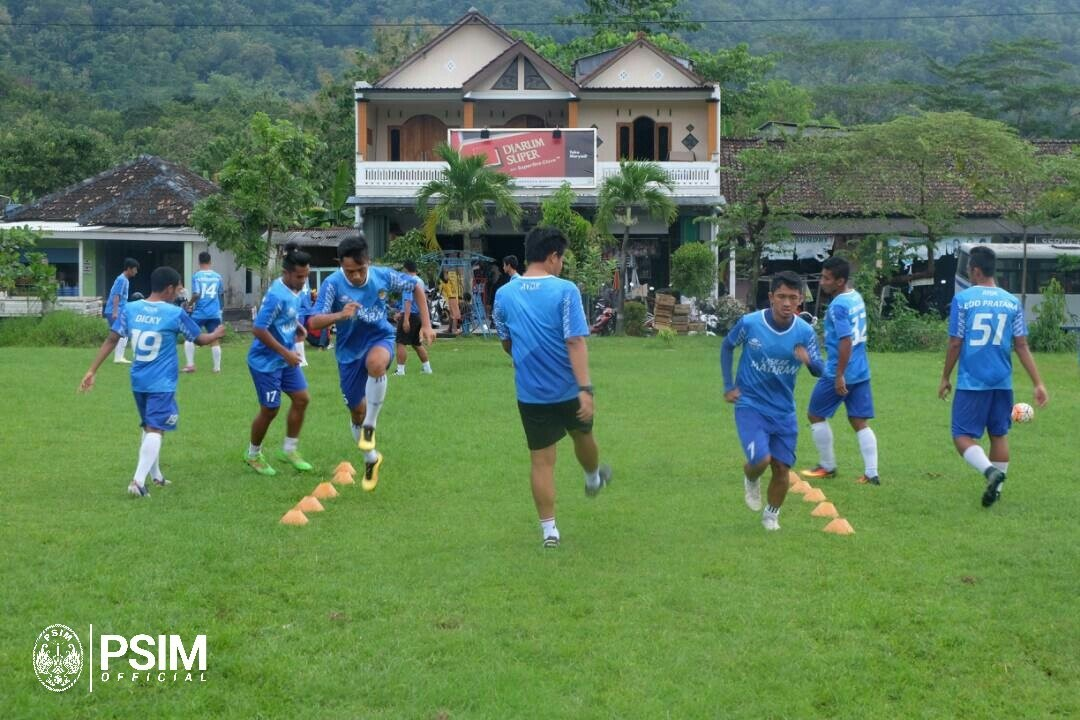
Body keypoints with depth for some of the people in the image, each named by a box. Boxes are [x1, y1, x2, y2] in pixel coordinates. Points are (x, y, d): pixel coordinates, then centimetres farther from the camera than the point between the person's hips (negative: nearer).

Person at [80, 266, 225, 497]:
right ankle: (138, 481, -21)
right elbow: (200, 339, 5)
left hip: (138, 381, 6)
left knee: (149, 427, 21)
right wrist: (216, 334, 28)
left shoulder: (130, 309, 1)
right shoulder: (175, 313, -9)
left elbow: (111, 340, -1)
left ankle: (155, 476, 30)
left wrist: (92, 371, 1)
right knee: (155, 430, -8)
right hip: (162, 383, -5)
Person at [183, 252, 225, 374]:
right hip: (214, 313, 3)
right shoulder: (217, 277, 5)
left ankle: (190, 364, 1)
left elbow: (196, 294, -14)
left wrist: (190, 304, 2)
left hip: (199, 313, -3)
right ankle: (217, 367, 6)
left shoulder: (196, 276, -7)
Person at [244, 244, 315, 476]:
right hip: (266, 361, -8)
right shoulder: (277, 296, -27)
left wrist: (297, 326, 1)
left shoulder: (297, 288, 1)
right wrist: (285, 353, -23)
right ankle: (253, 455, 22)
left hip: (286, 358, 8)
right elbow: (258, 329, -27)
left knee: (301, 398, 7)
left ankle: (289, 449, 21)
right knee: (270, 410, 1)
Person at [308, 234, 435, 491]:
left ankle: (370, 425, -17)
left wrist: (426, 324, -1)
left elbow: (416, 285, 3)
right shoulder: (333, 284, -20)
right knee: (357, 411, 9)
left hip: (380, 338, -1)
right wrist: (340, 315, -44)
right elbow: (314, 322, -25)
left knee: (375, 363, -38)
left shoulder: (383, 276, -15)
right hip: (349, 350, 1)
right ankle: (371, 459, 36)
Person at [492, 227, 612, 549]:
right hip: (569, 389, -1)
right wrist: (586, 389, -23)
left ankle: (549, 529, 9)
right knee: (583, 436, 28)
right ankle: (594, 479, 56)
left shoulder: (503, 294, -2)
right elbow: (575, 342, -21)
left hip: (530, 393, 2)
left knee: (541, 460, 8)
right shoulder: (565, 290, -15)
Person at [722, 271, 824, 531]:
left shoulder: (804, 331, -10)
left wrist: (809, 360, -30)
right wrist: (728, 386, 0)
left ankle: (772, 515, 29)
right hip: (750, 405, -3)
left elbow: (820, 371, -6)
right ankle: (750, 479, 17)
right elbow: (727, 346, 4)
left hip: (784, 411, 3)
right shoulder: (749, 323, -15)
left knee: (781, 467, 4)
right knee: (761, 460, -20)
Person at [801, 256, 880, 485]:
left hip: (839, 373, -8)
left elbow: (846, 342, -24)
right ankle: (871, 473, 2)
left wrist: (839, 376, -21)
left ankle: (827, 467, 17)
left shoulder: (838, 306, -19)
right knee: (859, 422, 8)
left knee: (816, 415, 10)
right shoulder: (857, 297, 9)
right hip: (861, 372, 8)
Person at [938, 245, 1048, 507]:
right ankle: (997, 488, 18)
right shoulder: (1012, 302, 4)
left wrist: (945, 378, 6)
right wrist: (1038, 383, 6)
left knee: (963, 436, -1)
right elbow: (1022, 346, 3)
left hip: (971, 382, -4)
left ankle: (990, 471, -24)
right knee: (999, 435, 17)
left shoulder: (962, 299, -6)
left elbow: (955, 343, -5)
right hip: (1002, 383, 4)